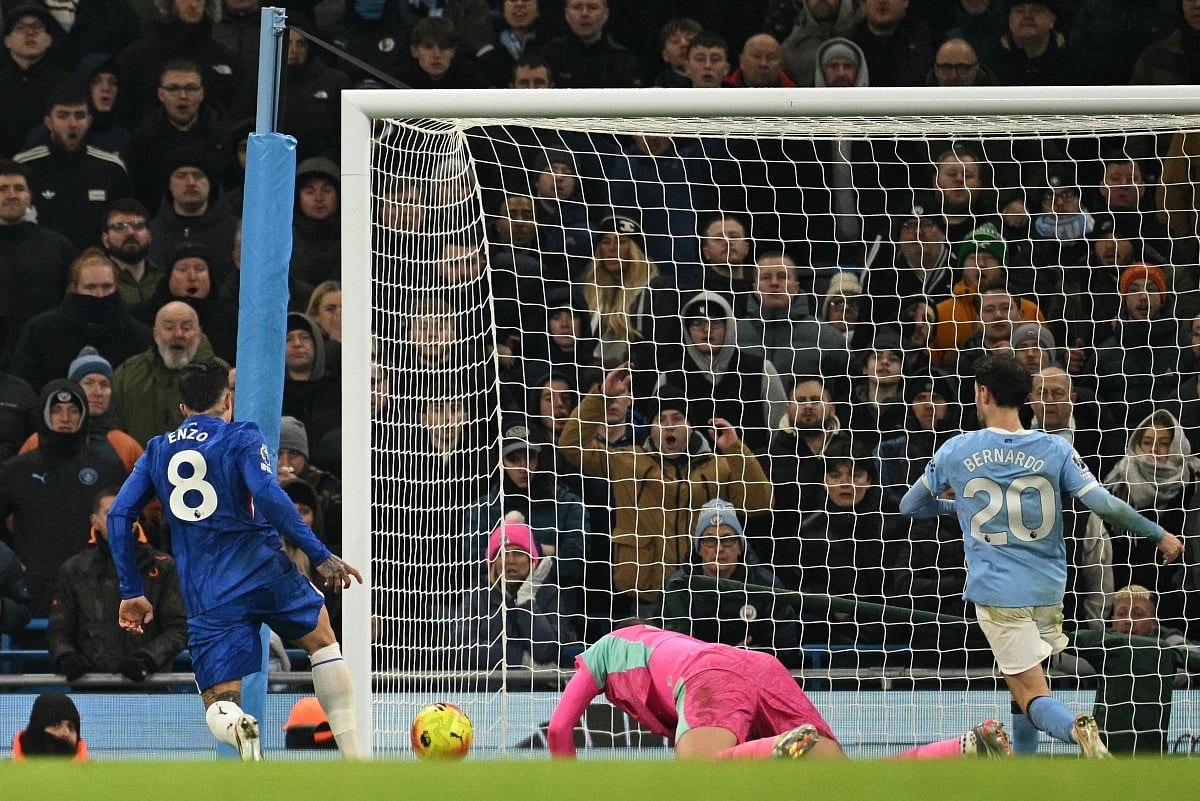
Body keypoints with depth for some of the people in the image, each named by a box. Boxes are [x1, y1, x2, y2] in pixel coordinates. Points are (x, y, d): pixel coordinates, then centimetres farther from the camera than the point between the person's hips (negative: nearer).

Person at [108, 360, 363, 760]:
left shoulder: (156, 451, 14)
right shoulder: (241, 438, 2)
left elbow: (119, 514, 9)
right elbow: (268, 495, -14)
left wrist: (131, 592, 14)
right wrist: (321, 557, -13)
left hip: (206, 599, 2)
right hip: (265, 572, -1)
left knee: (219, 708, 1)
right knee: (323, 641, 26)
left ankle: (237, 728, -38)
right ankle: (353, 757, 19)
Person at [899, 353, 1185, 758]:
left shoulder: (955, 452, -2)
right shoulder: (1055, 449, -2)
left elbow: (910, 505, 13)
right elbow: (1105, 504, -11)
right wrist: (1160, 534, 2)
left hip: (997, 591, -2)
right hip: (1048, 588, 2)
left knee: (1033, 697, -6)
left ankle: (1076, 729, -35)